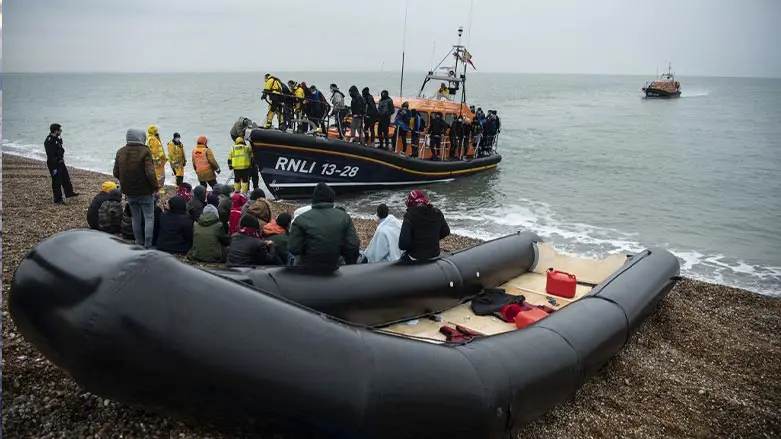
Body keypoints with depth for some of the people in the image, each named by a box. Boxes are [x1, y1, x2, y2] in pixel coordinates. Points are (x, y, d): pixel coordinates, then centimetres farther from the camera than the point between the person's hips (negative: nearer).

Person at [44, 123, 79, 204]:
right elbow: (50, 156, -25)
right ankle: (57, 200, 8)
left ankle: (69, 193, 36)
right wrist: (53, 168, -24)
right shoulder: (49, 141, -23)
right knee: (56, 182, -1)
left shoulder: (57, 139, 7)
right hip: (54, 164, -10)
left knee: (66, 178, 20)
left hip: (60, 162, 10)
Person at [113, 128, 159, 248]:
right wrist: (156, 186, -8)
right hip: (145, 191, -6)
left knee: (136, 218, 17)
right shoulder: (144, 151, -15)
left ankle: (139, 244, 24)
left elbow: (116, 173, 8)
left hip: (129, 192, 6)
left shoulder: (120, 152, 5)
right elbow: (150, 173, -21)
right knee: (149, 218, 3)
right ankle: (148, 246, 0)